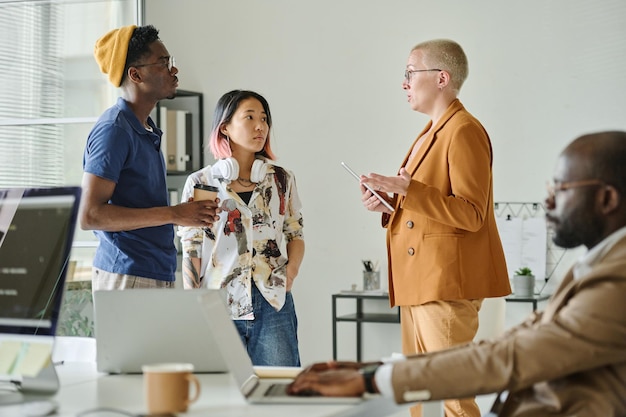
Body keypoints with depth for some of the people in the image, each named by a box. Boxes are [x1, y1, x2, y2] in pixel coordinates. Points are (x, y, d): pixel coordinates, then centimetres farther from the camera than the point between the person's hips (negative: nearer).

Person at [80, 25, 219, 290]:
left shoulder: (147, 131, 17)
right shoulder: (113, 129, -12)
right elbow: (89, 216, -20)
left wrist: (195, 213, 12)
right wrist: (173, 214, -19)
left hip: (158, 275, 9)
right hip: (126, 277, -9)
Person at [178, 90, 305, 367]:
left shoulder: (282, 180, 10)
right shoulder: (200, 183, 5)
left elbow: (295, 235, 16)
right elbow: (191, 252, 5)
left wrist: (292, 267, -4)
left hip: (273, 304, 1)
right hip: (218, 308, -1)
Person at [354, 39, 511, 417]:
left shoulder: (464, 131, -11)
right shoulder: (431, 134, 19)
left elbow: (470, 215, -19)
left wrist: (405, 190, -24)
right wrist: (387, 206, 9)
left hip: (448, 285, -10)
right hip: (418, 285, 10)